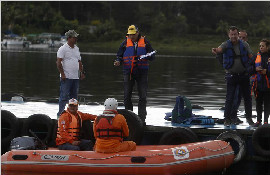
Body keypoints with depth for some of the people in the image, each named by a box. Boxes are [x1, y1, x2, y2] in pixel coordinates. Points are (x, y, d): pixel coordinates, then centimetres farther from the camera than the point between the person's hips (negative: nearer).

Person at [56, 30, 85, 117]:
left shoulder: (76, 49, 16)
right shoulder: (63, 49, -6)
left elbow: (79, 62, 24)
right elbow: (58, 62, -10)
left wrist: (82, 72, 14)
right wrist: (62, 74, -15)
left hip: (75, 77, 7)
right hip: (66, 77, -7)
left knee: (74, 97, 9)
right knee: (64, 97, -7)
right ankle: (60, 114, -4)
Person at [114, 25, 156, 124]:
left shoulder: (145, 42, 4)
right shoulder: (125, 43, 7)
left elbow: (152, 57, 5)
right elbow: (119, 55, 11)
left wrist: (146, 56, -17)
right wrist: (118, 61, -11)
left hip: (142, 72, -1)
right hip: (128, 72, 1)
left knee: (143, 97, -1)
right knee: (127, 96, 3)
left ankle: (142, 119, 3)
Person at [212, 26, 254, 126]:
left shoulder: (244, 45, 1)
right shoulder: (226, 45, -7)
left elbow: (251, 57, 7)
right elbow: (219, 49, -28)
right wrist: (215, 51, -52)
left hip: (244, 75, 2)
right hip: (231, 75, -2)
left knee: (247, 97, 8)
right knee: (229, 98, -4)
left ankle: (249, 118, 21)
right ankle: (227, 118, 5)